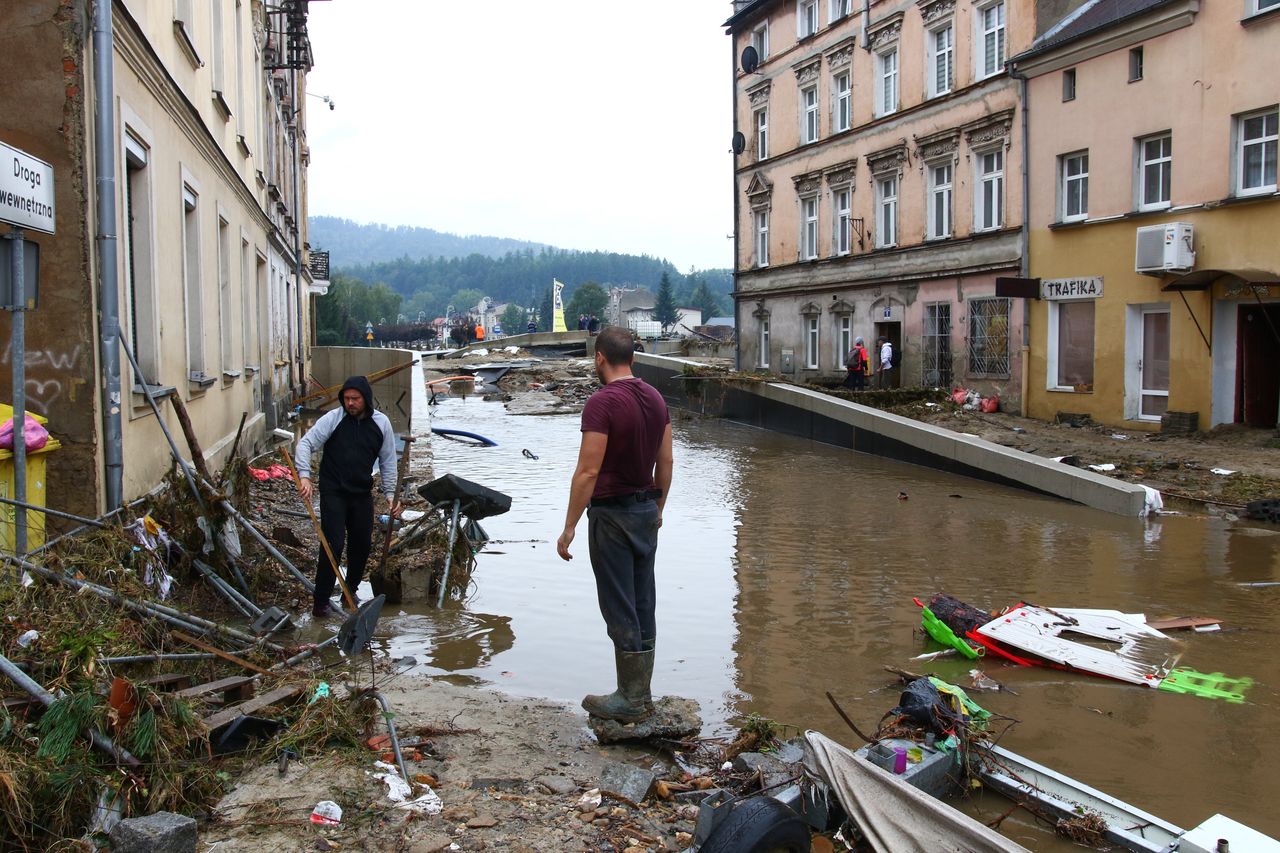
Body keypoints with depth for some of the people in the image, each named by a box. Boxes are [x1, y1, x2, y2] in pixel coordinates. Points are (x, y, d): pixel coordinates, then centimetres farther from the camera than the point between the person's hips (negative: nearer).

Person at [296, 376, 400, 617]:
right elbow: (306, 443, -12)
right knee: (334, 544, -11)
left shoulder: (381, 423, 0)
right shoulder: (332, 419, -9)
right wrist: (304, 475, -27)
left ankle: (351, 590, 30)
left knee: (362, 544, 9)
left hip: (362, 493, 4)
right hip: (333, 492, -4)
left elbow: (387, 461, 7)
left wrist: (390, 493, 2)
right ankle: (320, 602, -2)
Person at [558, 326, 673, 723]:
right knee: (642, 605, 13)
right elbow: (665, 462, 11)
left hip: (612, 515, -8)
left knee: (620, 608, 0)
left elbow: (588, 472, -21)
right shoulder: (655, 398, 5)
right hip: (646, 510, 8)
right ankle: (641, 693, 22)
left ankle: (629, 701, 8)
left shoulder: (601, 403, -19)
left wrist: (569, 528, -15)